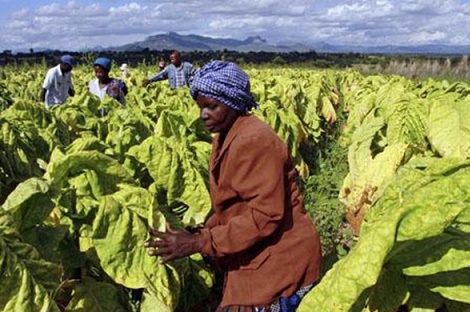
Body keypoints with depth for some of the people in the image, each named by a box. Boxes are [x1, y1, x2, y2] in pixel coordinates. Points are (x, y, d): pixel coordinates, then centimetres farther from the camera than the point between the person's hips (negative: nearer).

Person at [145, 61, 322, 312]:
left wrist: (200, 242, -26)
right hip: (254, 258, 9)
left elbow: (265, 214, -27)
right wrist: (203, 232, -1)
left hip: (279, 260, -9)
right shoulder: (226, 136, 7)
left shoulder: (253, 141, -22)